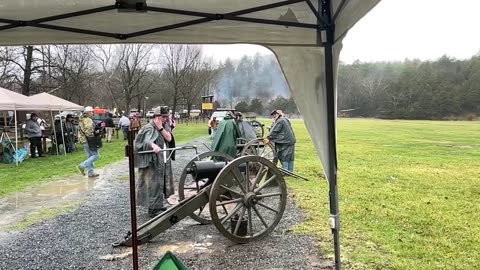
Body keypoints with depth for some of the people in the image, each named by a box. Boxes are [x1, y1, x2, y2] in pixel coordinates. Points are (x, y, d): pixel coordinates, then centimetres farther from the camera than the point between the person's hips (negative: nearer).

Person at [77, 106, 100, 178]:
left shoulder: (82, 120, 15)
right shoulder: (88, 120, -16)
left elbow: (81, 130, 21)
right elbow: (88, 131, -25)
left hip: (84, 140, 10)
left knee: (90, 156, 15)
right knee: (96, 155, -5)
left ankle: (91, 172, 17)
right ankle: (82, 166, -10)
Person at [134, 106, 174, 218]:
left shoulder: (164, 126, 11)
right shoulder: (149, 128, -12)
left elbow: (169, 138, -2)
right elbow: (146, 141, -30)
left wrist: (161, 128, -14)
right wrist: (153, 145, -51)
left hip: (164, 161, 8)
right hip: (153, 162, -8)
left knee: (161, 184, 16)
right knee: (154, 185, -5)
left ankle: (159, 205, 29)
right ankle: (153, 209, 3)